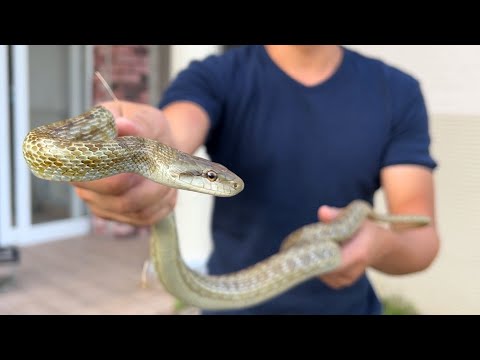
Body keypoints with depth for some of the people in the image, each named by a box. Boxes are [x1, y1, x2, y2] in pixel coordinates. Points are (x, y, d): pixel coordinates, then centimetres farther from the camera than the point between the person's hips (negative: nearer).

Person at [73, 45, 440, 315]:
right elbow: (171, 137, -33)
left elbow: (422, 239, -12)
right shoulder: (214, 77, -11)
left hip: (348, 304, 2)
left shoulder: (398, 93, -6)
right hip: (234, 304, -1)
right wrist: (147, 151, -56)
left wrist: (381, 245, -33)